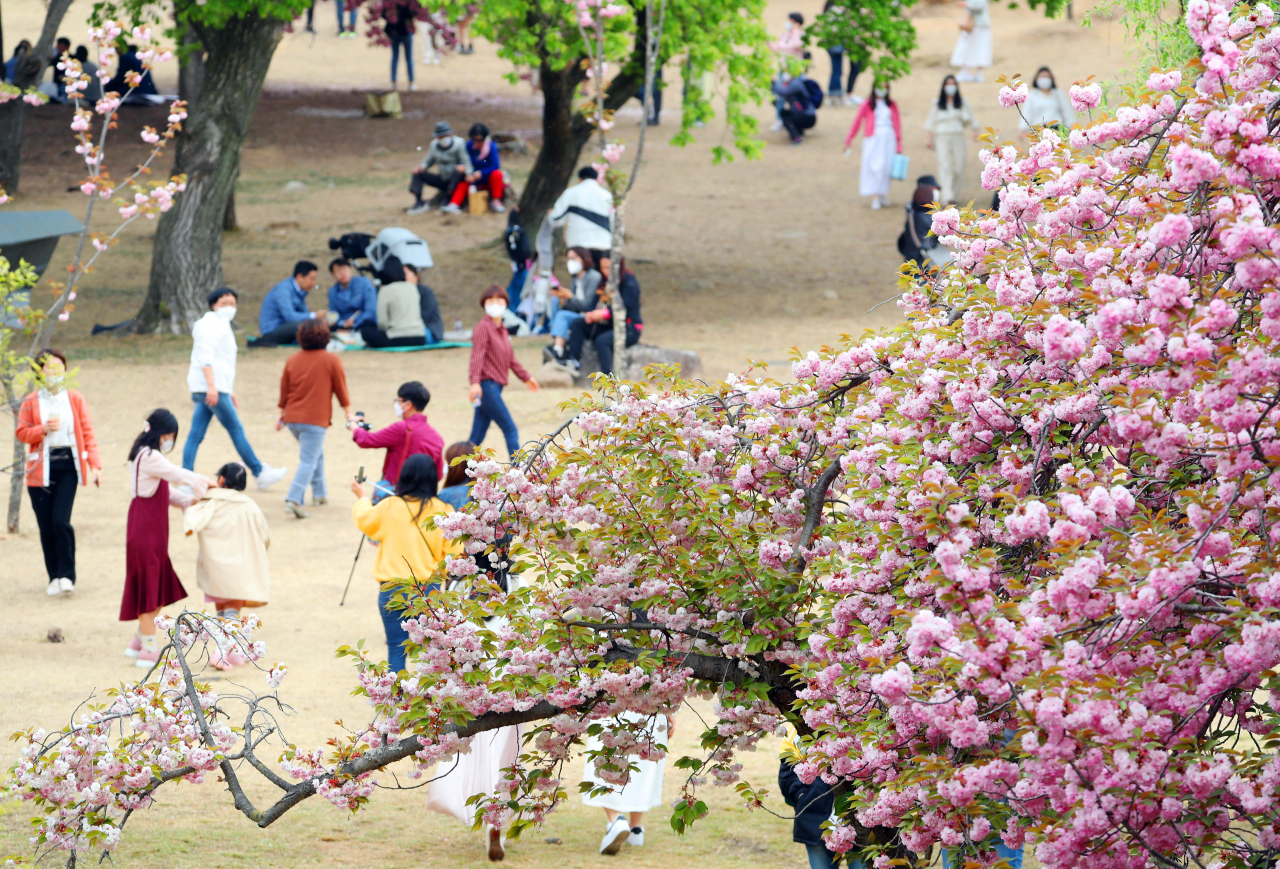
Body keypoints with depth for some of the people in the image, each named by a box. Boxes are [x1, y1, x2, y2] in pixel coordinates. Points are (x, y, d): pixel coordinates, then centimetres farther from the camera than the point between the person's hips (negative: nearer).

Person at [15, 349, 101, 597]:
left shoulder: (75, 399, 6)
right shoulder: (31, 402, 5)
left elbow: (87, 433, 4)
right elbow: (21, 432, 3)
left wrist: (94, 465, -4)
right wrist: (43, 430, -15)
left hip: (68, 465, -1)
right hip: (41, 469, 1)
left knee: (61, 521, -13)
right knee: (46, 526, 1)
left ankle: (67, 575, -5)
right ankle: (54, 576, 13)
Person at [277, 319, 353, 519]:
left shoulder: (292, 360, 7)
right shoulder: (331, 360, -5)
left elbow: (284, 390, 12)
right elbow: (341, 389, 1)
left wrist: (282, 415, 24)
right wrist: (349, 415, 13)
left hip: (292, 418, 5)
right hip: (315, 419, -5)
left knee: (316, 453, 26)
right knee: (309, 461, -7)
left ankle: (319, 492, 34)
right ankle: (294, 499, -23)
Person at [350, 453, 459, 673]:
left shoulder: (389, 507, -3)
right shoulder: (442, 511, -4)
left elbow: (364, 520, 17)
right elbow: (453, 551, -4)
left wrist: (363, 498, 38)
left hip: (392, 589, 0)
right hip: (429, 589, 0)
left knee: (396, 649, 5)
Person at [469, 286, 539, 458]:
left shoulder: (502, 330, 18)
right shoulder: (483, 327, -9)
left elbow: (511, 359, 28)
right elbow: (477, 355, -20)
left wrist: (526, 377, 35)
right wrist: (475, 382, -31)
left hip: (494, 387, 9)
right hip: (487, 385, -9)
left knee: (477, 437, 7)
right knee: (510, 430, -7)